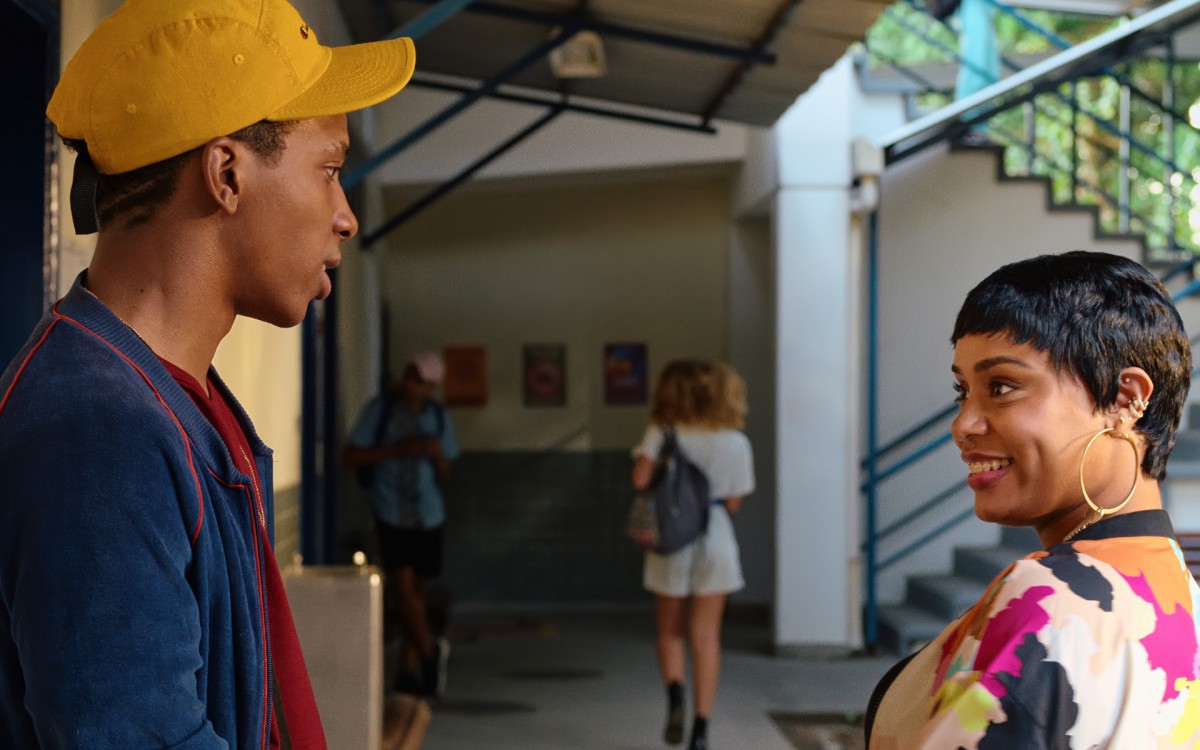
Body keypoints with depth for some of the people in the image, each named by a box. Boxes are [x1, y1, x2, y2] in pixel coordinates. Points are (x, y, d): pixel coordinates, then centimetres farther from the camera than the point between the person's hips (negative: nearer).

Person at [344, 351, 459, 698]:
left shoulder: (438, 416, 5)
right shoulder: (380, 409, -5)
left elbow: (445, 474, 11)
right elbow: (350, 456, -7)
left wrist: (436, 452, -11)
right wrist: (396, 450, -15)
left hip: (428, 515, 3)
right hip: (391, 515, -3)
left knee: (419, 592, 7)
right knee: (403, 585, -14)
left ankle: (409, 669, 17)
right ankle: (430, 650, 3)